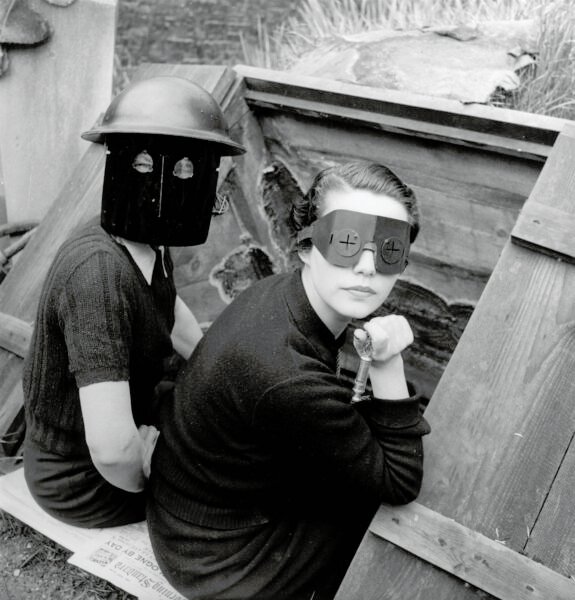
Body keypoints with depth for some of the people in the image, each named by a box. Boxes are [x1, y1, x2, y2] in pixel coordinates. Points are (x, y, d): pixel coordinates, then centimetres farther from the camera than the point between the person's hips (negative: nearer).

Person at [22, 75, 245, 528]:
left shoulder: (148, 245, -9)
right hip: (87, 485, -8)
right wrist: (140, 479, -20)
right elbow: (112, 449, -41)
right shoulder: (99, 274, -36)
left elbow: (178, 322, 14)